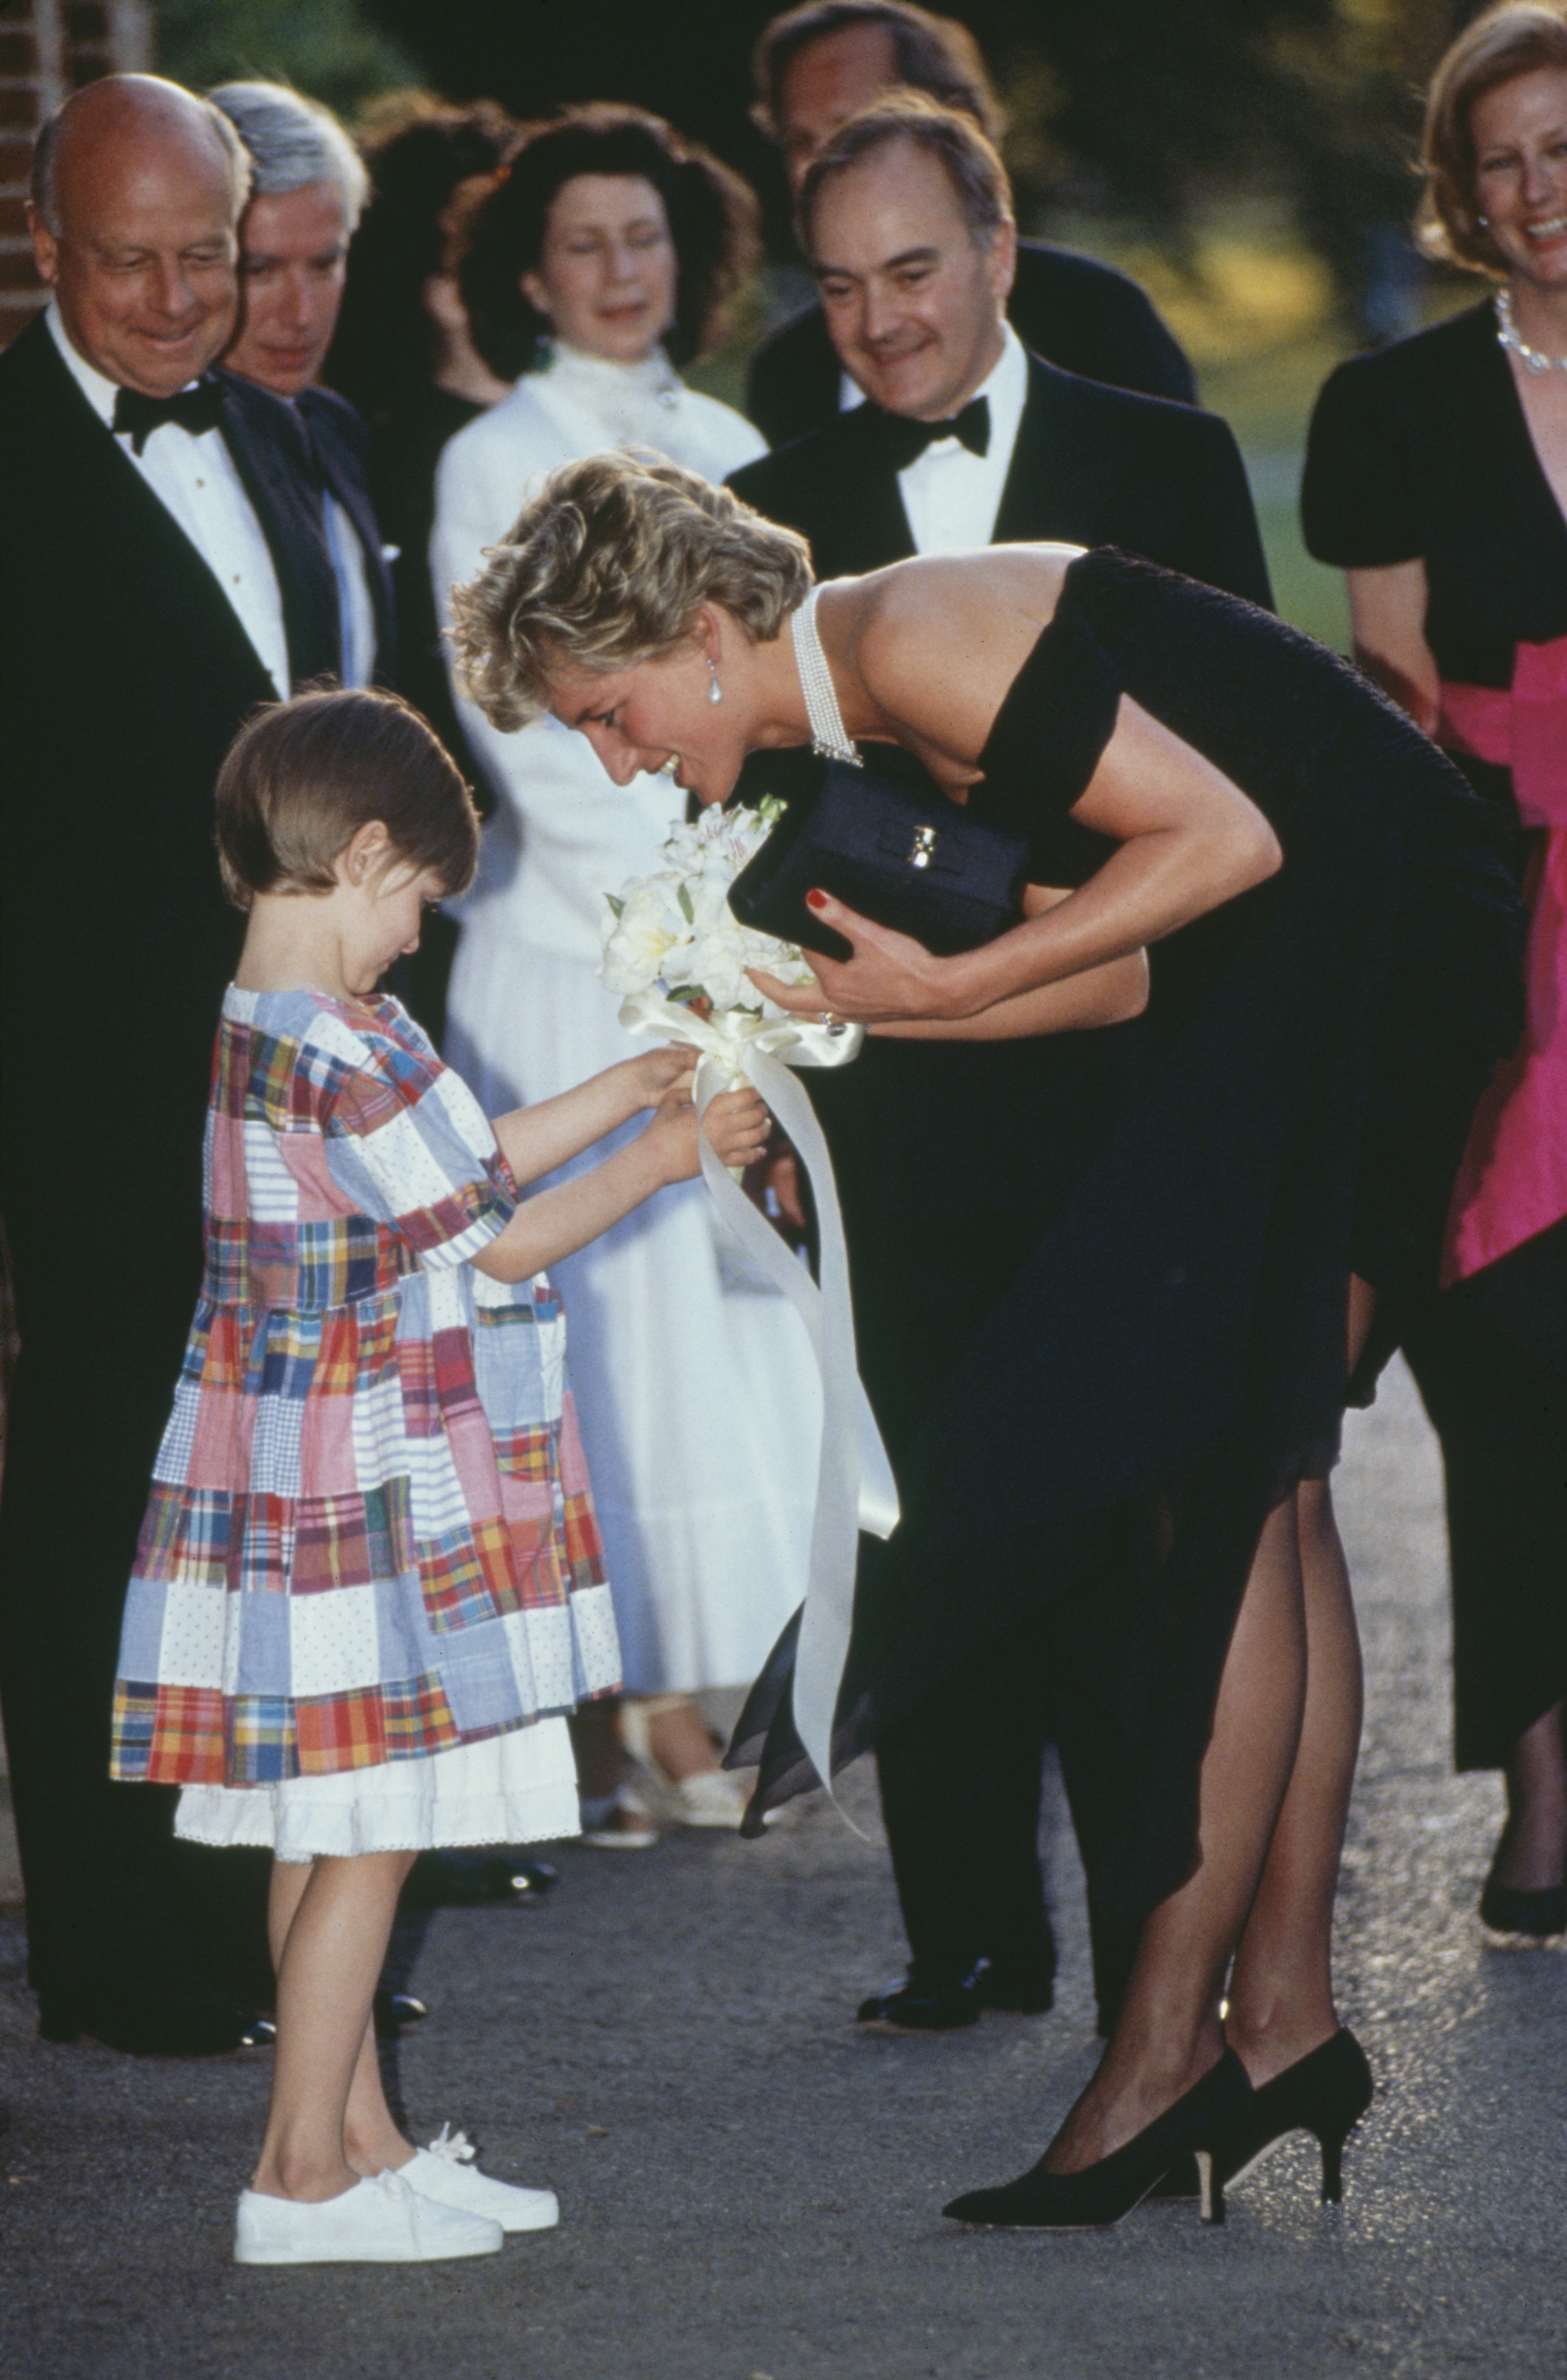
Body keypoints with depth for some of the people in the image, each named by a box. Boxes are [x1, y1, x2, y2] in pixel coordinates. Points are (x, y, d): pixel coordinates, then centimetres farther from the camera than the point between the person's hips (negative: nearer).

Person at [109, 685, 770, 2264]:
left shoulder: (260, 1031, 9)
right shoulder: (347, 1055, -22)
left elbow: (452, 1174, 19)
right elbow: (501, 1241, -14)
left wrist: (616, 1098, 21)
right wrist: (671, 1154, -3)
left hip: (296, 1490, 10)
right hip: (369, 1511, -10)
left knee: (331, 1835, 14)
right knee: (365, 1836, -3)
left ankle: (361, 2140, 21)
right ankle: (301, 2178, 2)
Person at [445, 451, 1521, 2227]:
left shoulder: (912, 639, -17)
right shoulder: (888, 700, 13)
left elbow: (1228, 837, -21)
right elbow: (1110, 963, 13)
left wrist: (949, 986, -15)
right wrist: (839, 1011, 6)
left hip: (1373, 939, -10)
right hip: (1294, 988, 10)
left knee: (1216, 1488, -9)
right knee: (1250, 1492, 9)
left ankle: (1172, 2042, -7)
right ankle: (1284, 2011, 11)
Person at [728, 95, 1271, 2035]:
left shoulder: (1165, 465, 3)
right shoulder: (779, 513, 8)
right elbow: (755, 802, 9)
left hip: (1122, 1062, -2)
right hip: (900, 1088, 2)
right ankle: (973, 1926, 12)